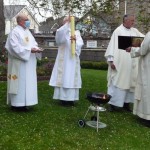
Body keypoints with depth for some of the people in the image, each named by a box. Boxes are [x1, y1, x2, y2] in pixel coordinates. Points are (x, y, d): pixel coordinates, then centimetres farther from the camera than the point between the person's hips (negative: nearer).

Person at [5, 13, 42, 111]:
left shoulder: (27, 32, 16)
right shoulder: (15, 32, -9)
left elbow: (33, 43, 18)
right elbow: (15, 47, -18)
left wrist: (36, 48, -4)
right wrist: (29, 50, -20)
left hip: (28, 63, 8)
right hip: (19, 63, -8)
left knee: (27, 82, 8)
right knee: (19, 82, -6)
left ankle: (22, 103, 16)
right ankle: (16, 104, 3)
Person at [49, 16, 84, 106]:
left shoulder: (77, 32, 13)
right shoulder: (62, 31, 7)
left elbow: (80, 43, -3)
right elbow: (59, 33, -19)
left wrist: (75, 40, -25)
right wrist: (67, 23, -29)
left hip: (73, 60, 2)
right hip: (63, 59, -2)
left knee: (72, 78, 3)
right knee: (63, 77, -3)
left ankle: (71, 98, 8)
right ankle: (63, 98, 2)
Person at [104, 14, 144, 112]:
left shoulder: (135, 31, 12)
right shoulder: (118, 31, -4)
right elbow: (113, 45, -8)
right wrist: (111, 60, -14)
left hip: (132, 63, 6)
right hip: (120, 63, -6)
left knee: (130, 82, 8)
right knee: (118, 82, -2)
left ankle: (126, 102, 18)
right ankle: (113, 103, 6)